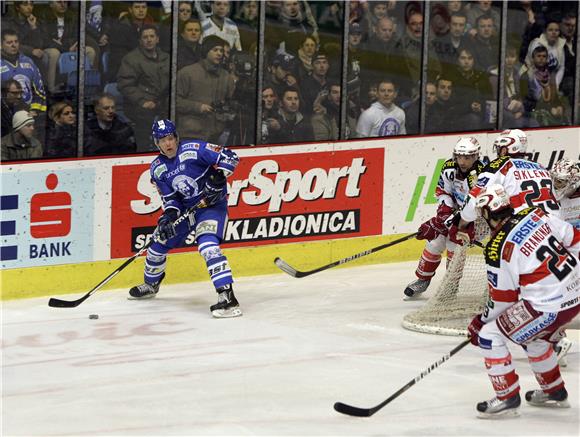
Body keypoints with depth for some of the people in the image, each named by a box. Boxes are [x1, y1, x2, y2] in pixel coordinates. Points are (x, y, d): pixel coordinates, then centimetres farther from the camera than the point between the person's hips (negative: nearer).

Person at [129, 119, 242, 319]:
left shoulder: (194, 149, -20)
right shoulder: (158, 168, -1)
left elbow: (229, 157, -18)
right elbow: (169, 197, 1)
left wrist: (217, 179, -30)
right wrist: (169, 216, -19)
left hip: (212, 204, -7)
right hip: (184, 207, 7)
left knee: (207, 245, -28)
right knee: (159, 241, 13)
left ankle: (227, 298, -34)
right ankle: (150, 285, 42)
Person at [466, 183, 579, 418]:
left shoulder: (498, 249, -13)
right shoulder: (536, 215, 2)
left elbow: (502, 300, -4)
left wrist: (481, 322, 13)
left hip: (548, 307, -8)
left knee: (490, 336, 3)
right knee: (532, 337, 31)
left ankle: (507, 398, 7)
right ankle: (555, 392, 42)